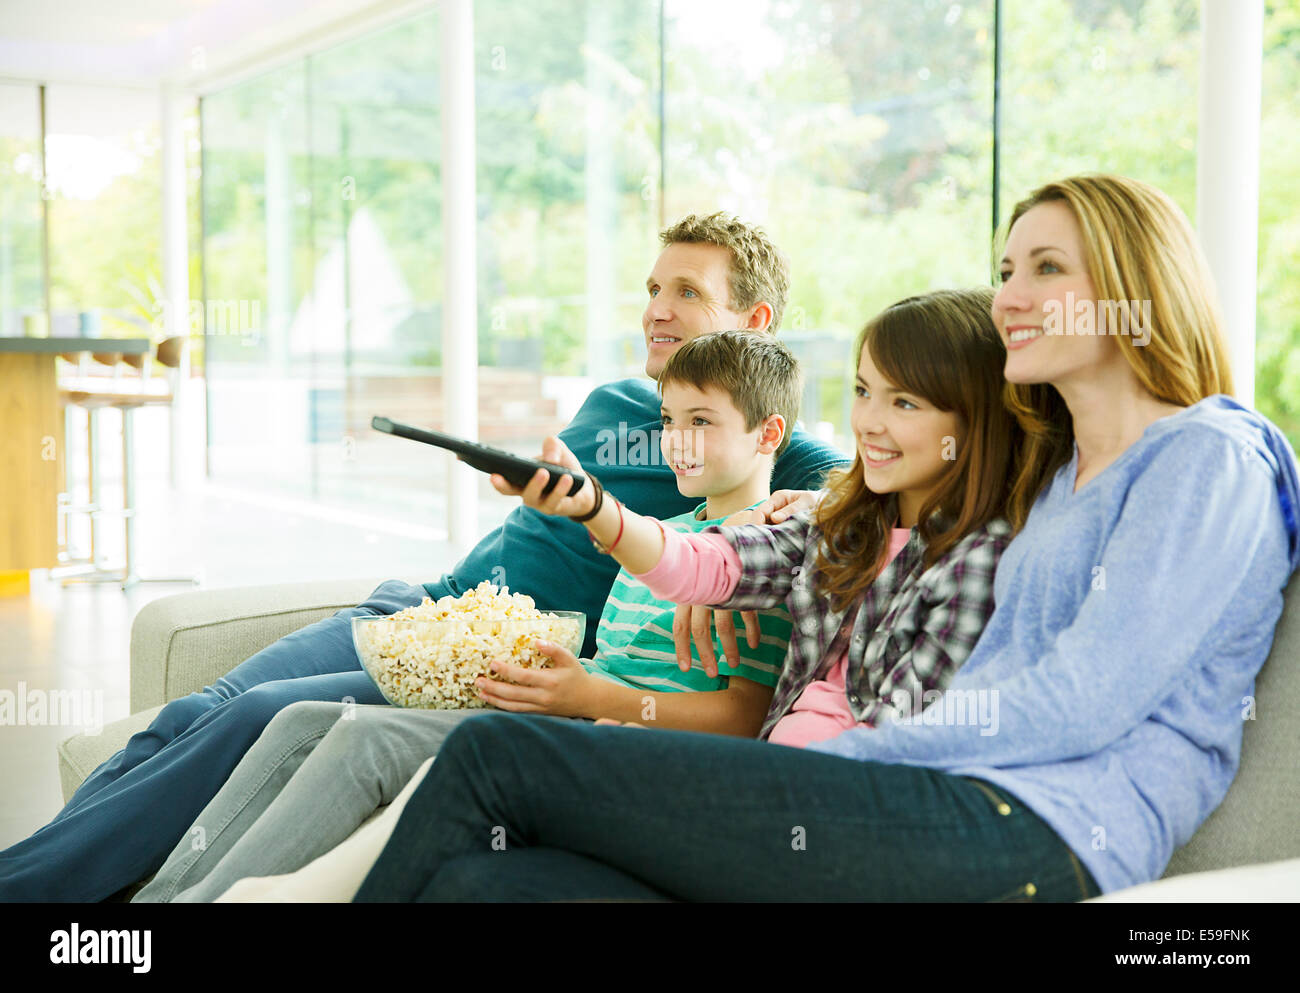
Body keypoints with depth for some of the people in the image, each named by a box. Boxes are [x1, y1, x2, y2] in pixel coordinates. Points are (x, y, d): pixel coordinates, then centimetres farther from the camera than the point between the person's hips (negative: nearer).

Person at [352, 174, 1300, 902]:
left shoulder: (1209, 457, 0)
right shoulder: (1062, 475, 29)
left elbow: (1080, 705, -11)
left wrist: (841, 757, -7)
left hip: (1035, 833, -9)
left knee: (499, 756, -14)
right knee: (481, 880, -13)